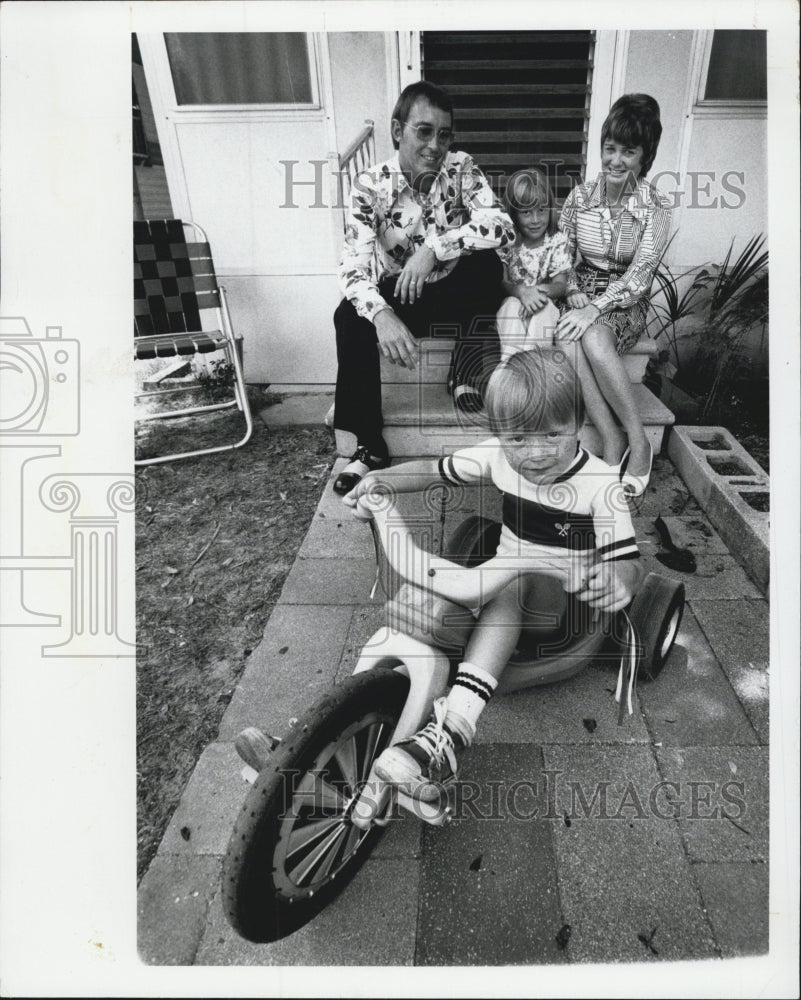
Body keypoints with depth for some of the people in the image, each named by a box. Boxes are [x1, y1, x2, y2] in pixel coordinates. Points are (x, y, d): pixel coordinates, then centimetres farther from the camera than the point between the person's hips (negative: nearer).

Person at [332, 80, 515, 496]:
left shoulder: (461, 169, -10)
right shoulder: (371, 185, -14)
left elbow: (501, 225, -25)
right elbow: (353, 267, -26)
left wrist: (434, 249, -37)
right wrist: (382, 315, -47)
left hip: (457, 294, 1)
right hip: (398, 295, -1)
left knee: (483, 259, -29)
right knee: (350, 318, -29)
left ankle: (469, 371, -12)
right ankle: (369, 446, -20)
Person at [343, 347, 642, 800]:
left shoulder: (600, 483, -18)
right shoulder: (497, 456, -8)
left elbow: (627, 560, -20)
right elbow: (432, 470, 0)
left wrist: (617, 579, -45)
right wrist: (382, 479, -18)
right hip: (505, 573, 5)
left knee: (507, 587, -37)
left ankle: (453, 732, -44)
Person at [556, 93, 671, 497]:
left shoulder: (656, 207, -4)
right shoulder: (579, 197, 4)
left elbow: (639, 274, -13)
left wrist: (594, 310, -28)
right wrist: (574, 299, -14)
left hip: (625, 305, -2)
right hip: (581, 294, 2)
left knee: (592, 337, -37)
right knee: (568, 340, -34)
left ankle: (637, 441, -25)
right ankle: (613, 441, -28)